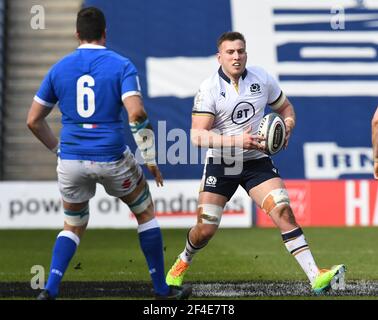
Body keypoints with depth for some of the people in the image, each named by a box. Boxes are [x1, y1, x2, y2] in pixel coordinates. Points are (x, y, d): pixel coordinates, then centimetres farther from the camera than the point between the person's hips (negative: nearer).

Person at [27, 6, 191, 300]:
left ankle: (50, 289, 1)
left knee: (73, 227, 22)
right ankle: (162, 289, 23)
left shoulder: (59, 69, 5)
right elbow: (136, 113, -18)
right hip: (112, 158, -3)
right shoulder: (121, 65, -4)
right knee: (145, 212, 20)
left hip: (70, 161, 3)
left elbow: (33, 120, 8)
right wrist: (150, 159, -8)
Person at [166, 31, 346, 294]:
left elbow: (286, 107, 15)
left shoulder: (262, 79, -1)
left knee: (284, 212, -17)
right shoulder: (209, 89, -12)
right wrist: (237, 140, -29)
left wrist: (287, 128, -8)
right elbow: (198, 135, -19)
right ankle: (183, 262, 34)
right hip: (220, 164, -2)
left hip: (257, 162, 2)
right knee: (205, 230, -1)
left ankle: (316, 278, -22)